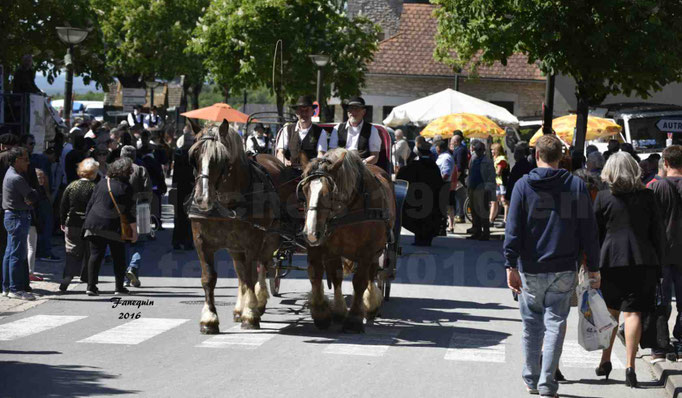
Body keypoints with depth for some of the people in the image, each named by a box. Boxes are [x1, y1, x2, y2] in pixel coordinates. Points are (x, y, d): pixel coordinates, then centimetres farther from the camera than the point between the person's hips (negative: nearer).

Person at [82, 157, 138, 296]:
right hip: (113, 227, -3)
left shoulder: (101, 184, 9)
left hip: (94, 223, 3)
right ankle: (119, 287, 11)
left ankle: (91, 286, -2)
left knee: (95, 255, 5)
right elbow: (130, 211, -3)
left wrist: (87, 220, 19)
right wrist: (134, 230, 3)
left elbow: (90, 203, 11)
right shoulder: (126, 187, -3)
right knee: (118, 257, 9)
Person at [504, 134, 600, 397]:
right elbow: (589, 230, 1)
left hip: (530, 270, 0)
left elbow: (513, 229, -8)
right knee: (555, 324, 4)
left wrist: (511, 266, -8)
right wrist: (593, 268, 7)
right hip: (563, 270, 0)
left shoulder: (523, 185, -3)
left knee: (532, 325, 13)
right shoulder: (577, 186, 1)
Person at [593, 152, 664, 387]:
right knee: (633, 312, 0)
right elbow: (658, 233, 6)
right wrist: (658, 264, 13)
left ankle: (605, 361, 20)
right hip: (643, 260, 0)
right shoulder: (647, 197, 3)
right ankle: (630, 366, -7)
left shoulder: (603, 197, 0)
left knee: (610, 311, 16)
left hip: (611, 261, 0)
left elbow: (594, 233, 3)